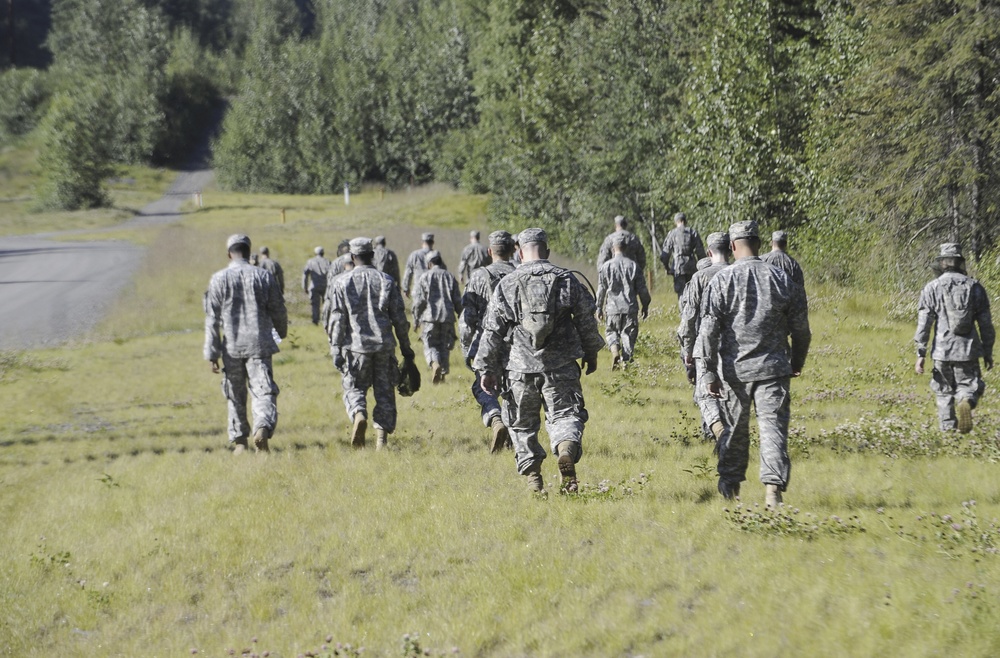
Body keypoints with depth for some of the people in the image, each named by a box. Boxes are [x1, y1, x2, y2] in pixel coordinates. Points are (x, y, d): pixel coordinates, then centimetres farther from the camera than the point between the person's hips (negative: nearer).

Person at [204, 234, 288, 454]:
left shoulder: (219, 279, -2)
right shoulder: (264, 276, 1)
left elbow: (212, 319, -4)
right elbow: (278, 311, 8)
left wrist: (212, 354, 0)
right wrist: (282, 332, 29)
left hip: (232, 347, 0)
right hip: (259, 345, 0)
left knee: (235, 396, 14)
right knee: (264, 392, -3)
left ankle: (239, 441, 17)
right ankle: (263, 428, -27)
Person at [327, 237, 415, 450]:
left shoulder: (343, 282, -1)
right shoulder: (386, 280, 5)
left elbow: (337, 319, -4)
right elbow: (399, 317, 6)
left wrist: (335, 349, -1)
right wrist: (405, 347, 14)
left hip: (356, 346, -2)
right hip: (384, 345, 2)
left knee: (354, 388, 10)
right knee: (384, 392, 8)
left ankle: (359, 414, -20)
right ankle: (382, 437, 3)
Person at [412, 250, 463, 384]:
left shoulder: (424, 277, 0)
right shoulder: (450, 277, 8)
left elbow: (419, 301, -3)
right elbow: (457, 301, 7)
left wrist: (416, 320, 5)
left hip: (430, 317, -2)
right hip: (447, 317, 3)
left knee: (430, 345, 3)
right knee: (444, 346, 13)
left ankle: (435, 364, -25)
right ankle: (443, 374, 12)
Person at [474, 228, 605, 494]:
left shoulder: (506, 285, 1)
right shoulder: (566, 280, 3)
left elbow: (492, 331, 2)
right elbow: (587, 320, 8)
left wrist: (486, 368, 8)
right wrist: (591, 352, 23)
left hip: (521, 367, 0)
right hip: (561, 366, 0)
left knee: (523, 424, 14)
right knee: (564, 414, 4)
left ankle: (533, 476, 9)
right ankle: (567, 448, -26)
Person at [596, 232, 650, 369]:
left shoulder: (606, 266, -5)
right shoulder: (633, 265, -2)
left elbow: (601, 289, -1)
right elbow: (642, 289, 2)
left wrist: (599, 308, 10)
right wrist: (645, 306, 14)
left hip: (613, 307, -1)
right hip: (630, 308, 1)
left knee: (611, 331, 17)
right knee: (629, 333, 10)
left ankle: (615, 349, -9)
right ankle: (625, 360, 4)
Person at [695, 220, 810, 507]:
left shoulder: (722, 281, -6)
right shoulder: (781, 279, 0)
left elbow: (709, 330, -9)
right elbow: (800, 328, 7)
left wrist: (708, 373, -7)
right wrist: (797, 362, 23)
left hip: (735, 368, 0)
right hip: (773, 368, 0)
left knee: (735, 428, 15)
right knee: (773, 427, -1)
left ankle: (730, 485, 30)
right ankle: (773, 487, -15)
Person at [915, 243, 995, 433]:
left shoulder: (932, 288, -1)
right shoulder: (975, 286, 4)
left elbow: (923, 323, -5)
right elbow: (986, 323, 5)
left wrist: (920, 354, -2)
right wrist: (988, 352, 13)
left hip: (942, 350, 0)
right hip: (968, 350, 0)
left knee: (944, 392, 13)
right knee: (968, 387, 10)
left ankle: (948, 430, 8)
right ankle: (966, 402, -23)